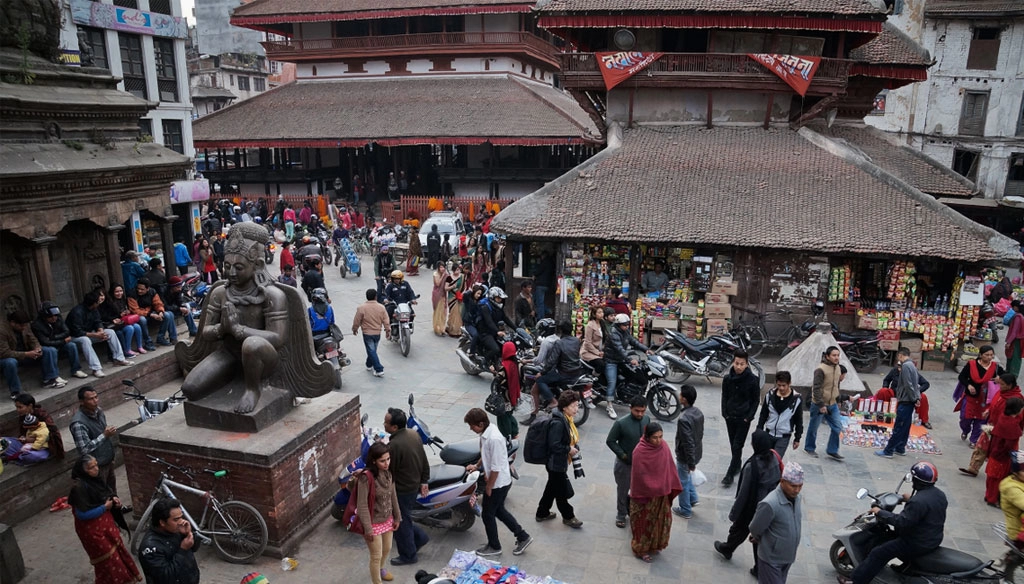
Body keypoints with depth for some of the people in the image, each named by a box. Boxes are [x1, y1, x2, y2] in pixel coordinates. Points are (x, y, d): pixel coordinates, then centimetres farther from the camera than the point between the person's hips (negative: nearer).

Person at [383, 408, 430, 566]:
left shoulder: (394, 446, -31)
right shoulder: (414, 434, -5)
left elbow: (389, 472, -22)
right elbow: (424, 461, 5)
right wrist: (424, 481, 15)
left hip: (401, 489, -8)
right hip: (414, 484, 8)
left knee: (401, 522, 12)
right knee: (404, 517, 27)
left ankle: (408, 555, 28)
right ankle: (419, 537, 37)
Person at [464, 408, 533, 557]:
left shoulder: (494, 438, -31)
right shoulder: (487, 432, -2)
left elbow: (496, 468, -26)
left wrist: (489, 487, -16)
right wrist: (477, 466, 17)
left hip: (498, 483, -9)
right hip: (501, 482, 9)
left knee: (488, 514, 9)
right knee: (499, 510, 23)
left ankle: (494, 547, 30)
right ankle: (523, 537, 34)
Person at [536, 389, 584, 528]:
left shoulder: (566, 419, 3)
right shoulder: (558, 423, -28)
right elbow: (554, 445, -30)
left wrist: (574, 447, 1)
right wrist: (569, 449, -18)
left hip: (559, 462, 10)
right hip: (556, 463, -10)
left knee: (552, 488, 23)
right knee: (562, 491, 10)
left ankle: (542, 513, 39)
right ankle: (568, 517, 29)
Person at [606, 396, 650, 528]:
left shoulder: (647, 419, -10)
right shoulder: (621, 423, -25)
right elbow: (610, 441, -14)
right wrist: (622, 455, -17)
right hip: (625, 463, -4)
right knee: (623, 490, 15)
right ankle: (621, 515, 36)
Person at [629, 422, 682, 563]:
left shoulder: (664, 446, -8)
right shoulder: (640, 452, -26)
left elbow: (670, 467, 2)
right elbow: (639, 476, -20)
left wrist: (671, 487, 4)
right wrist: (651, 490, -15)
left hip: (661, 493, 6)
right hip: (645, 494, -6)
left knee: (660, 519, 21)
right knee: (645, 521, 11)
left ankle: (654, 545, 42)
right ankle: (641, 549, 29)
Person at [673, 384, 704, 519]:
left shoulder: (684, 419, -33)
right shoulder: (698, 412, -5)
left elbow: (688, 443, -28)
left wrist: (691, 463, -18)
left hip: (685, 456, -8)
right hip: (697, 453, 8)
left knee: (682, 482, 13)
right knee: (687, 477, 32)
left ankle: (685, 510, 28)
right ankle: (693, 498, 37)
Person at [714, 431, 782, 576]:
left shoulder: (752, 465, -31)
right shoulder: (775, 457, -13)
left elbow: (744, 492, -22)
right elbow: (779, 481, 1)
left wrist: (734, 513, -10)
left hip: (752, 507, -4)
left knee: (739, 529, 23)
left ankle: (727, 549, 49)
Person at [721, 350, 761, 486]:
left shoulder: (752, 379, -13)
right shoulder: (727, 378, -4)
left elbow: (756, 400, -4)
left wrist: (749, 417, -9)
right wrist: (725, 413, 0)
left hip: (744, 418, -4)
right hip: (730, 417, 4)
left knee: (737, 446, -3)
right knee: (733, 444, 15)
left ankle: (730, 475, 2)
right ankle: (738, 465, 36)